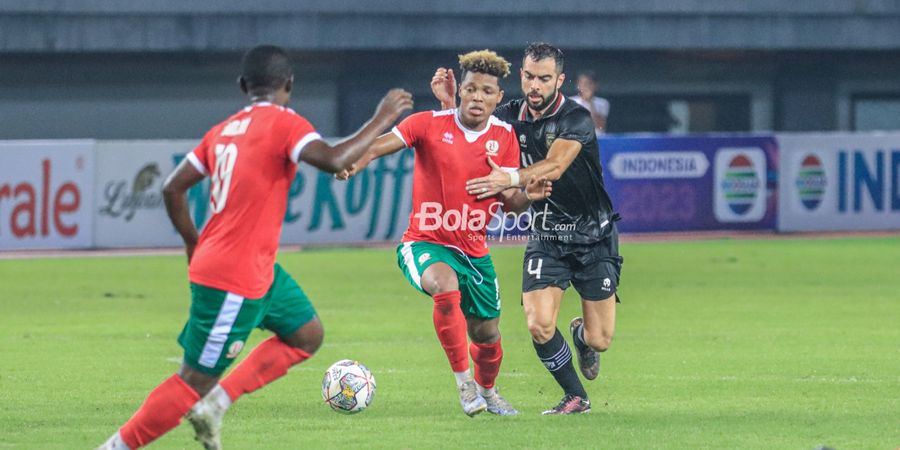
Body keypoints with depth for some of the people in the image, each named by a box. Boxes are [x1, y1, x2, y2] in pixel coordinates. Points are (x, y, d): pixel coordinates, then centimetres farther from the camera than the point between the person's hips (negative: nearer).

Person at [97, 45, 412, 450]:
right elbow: (333, 161, -30)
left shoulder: (223, 130, 10)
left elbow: (173, 189, 12)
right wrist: (382, 120, -20)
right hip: (236, 279, -9)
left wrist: (194, 245, 23)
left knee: (307, 336, 19)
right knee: (195, 382, -3)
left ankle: (215, 404, 13)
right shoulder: (284, 124, -14)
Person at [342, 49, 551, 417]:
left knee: (487, 335, 9)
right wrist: (355, 163, -44)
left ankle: (486, 391, 43)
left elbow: (510, 203, -1)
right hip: (426, 243, -4)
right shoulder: (431, 124, -9)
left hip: (474, 249, 4)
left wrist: (527, 196, -25)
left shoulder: (504, 137, 1)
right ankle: (463, 382, -22)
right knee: (445, 284, -36)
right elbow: (380, 145, -22)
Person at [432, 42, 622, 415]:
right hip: (545, 237, 3)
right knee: (539, 326, -17)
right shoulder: (510, 116, -1)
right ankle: (575, 397, 7)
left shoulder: (575, 119, -17)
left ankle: (582, 334, 37)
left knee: (599, 340, -3)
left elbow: (554, 167, -32)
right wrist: (449, 103, -14)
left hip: (594, 238, -3)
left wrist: (510, 179, -48)